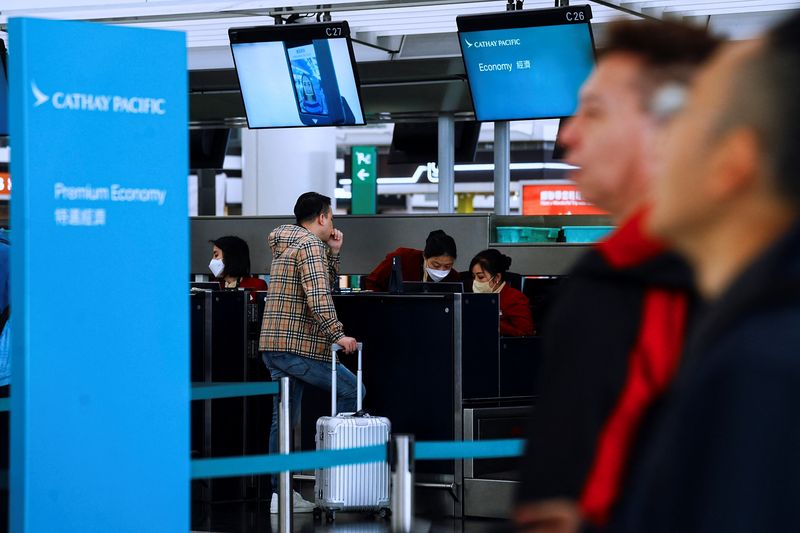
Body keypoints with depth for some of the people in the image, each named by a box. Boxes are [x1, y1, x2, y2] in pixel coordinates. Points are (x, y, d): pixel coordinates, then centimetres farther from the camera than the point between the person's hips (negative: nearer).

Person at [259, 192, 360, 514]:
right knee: (352, 389, 2)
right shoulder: (310, 244, -10)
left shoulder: (287, 246, 21)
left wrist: (333, 253, 17)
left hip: (274, 347, 10)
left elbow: (325, 284, 28)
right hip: (297, 347, -10)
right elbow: (318, 297, -22)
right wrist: (337, 334, -23)